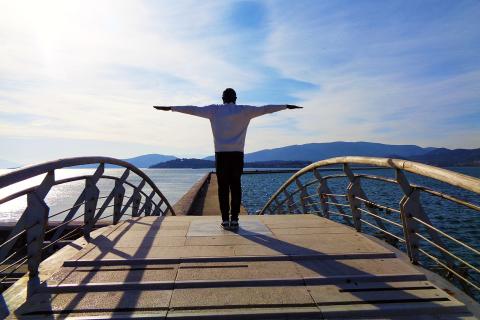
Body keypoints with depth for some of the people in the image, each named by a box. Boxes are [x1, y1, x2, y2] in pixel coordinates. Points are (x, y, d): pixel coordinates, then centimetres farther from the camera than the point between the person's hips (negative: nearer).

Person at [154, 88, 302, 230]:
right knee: (235, 187, 3)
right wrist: (287, 106, 20)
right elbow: (265, 109, 11)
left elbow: (192, 109, 8)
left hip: (221, 154, 0)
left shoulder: (214, 110, 6)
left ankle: (225, 219, 4)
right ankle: (234, 219, 4)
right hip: (237, 154, 0)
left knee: (223, 187, 3)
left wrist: (170, 108, 16)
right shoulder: (244, 110, 6)